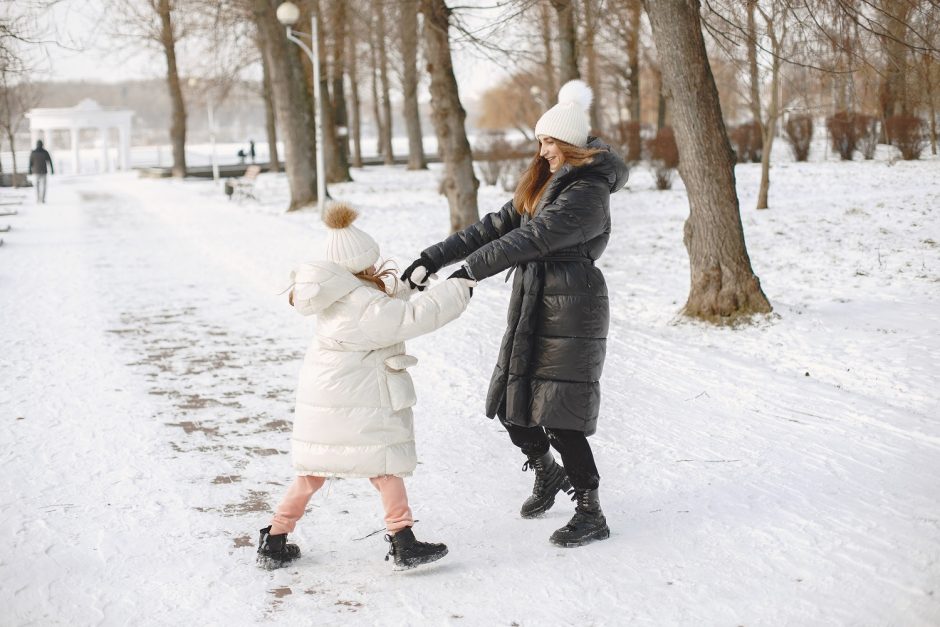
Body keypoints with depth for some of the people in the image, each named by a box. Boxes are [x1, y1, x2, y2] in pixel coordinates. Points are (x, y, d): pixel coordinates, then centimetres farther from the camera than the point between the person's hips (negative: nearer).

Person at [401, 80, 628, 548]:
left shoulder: (587, 193, -14)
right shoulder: (541, 186, 16)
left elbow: (533, 238, -23)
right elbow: (493, 227, 11)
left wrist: (470, 269, -23)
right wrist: (432, 259, 2)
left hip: (569, 316, -9)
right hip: (532, 311, 9)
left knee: (559, 419, -8)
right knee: (512, 405, 12)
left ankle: (591, 514, 6)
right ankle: (547, 474, 39)